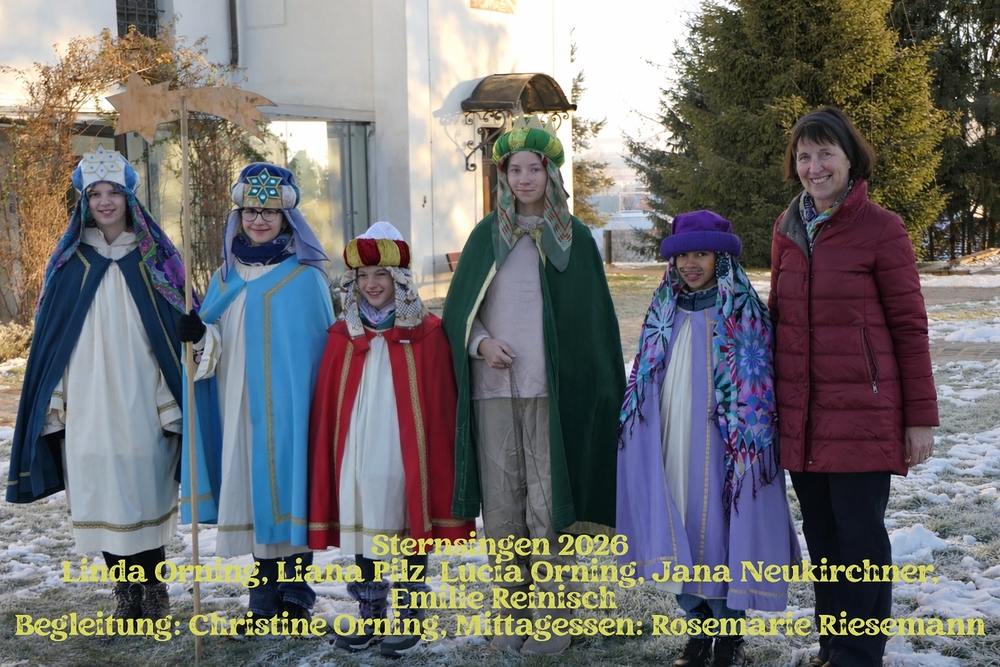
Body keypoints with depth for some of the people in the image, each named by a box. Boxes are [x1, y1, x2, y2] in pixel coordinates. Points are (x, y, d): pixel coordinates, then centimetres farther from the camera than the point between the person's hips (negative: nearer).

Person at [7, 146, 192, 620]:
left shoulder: (155, 258, 4)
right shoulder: (70, 260, 7)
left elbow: (177, 330, 3)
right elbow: (50, 336, 8)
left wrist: (174, 402, -3)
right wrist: (54, 403, 1)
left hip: (142, 401, -1)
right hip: (88, 402, 1)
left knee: (145, 488, -1)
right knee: (102, 490, 2)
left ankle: (153, 588, 13)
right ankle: (125, 591, 14)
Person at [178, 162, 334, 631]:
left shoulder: (306, 278, 0)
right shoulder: (227, 279, 12)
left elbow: (325, 345, -1)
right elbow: (218, 348, 13)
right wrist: (200, 338, -10)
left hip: (290, 405, -4)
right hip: (241, 407, 4)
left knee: (290, 485, -2)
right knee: (252, 487, 4)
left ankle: (296, 594, 10)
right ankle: (266, 599, 14)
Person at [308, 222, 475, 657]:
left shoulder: (426, 334, -3)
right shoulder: (343, 336, 8)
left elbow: (441, 407, -2)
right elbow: (327, 410, 9)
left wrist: (440, 459, -4)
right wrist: (329, 460, 6)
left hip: (406, 453, -3)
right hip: (358, 453, 3)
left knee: (410, 525, 4)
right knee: (363, 524, 8)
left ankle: (409, 619, 18)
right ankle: (370, 616, 23)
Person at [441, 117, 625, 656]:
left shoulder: (574, 238, 5)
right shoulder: (487, 237, 9)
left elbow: (593, 318, 5)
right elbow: (459, 310, 13)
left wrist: (598, 390, 0)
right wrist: (481, 343, -7)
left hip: (550, 390, -2)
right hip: (493, 389, 2)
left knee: (549, 504, -3)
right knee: (501, 503, 4)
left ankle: (552, 620, 6)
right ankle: (511, 613, 15)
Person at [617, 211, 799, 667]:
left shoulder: (743, 313, -4)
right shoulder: (664, 313, 11)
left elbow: (755, 389, -7)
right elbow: (645, 387, 14)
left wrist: (746, 444, -12)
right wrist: (641, 438, 9)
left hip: (719, 448, -4)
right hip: (671, 447, 4)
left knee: (720, 534, -2)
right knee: (680, 539, 6)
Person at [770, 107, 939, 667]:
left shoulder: (881, 228, -6)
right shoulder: (788, 230, 10)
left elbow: (910, 326, -5)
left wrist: (920, 416, -6)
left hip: (862, 412, -5)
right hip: (802, 415, 5)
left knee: (860, 535, 0)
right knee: (822, 536, 12)